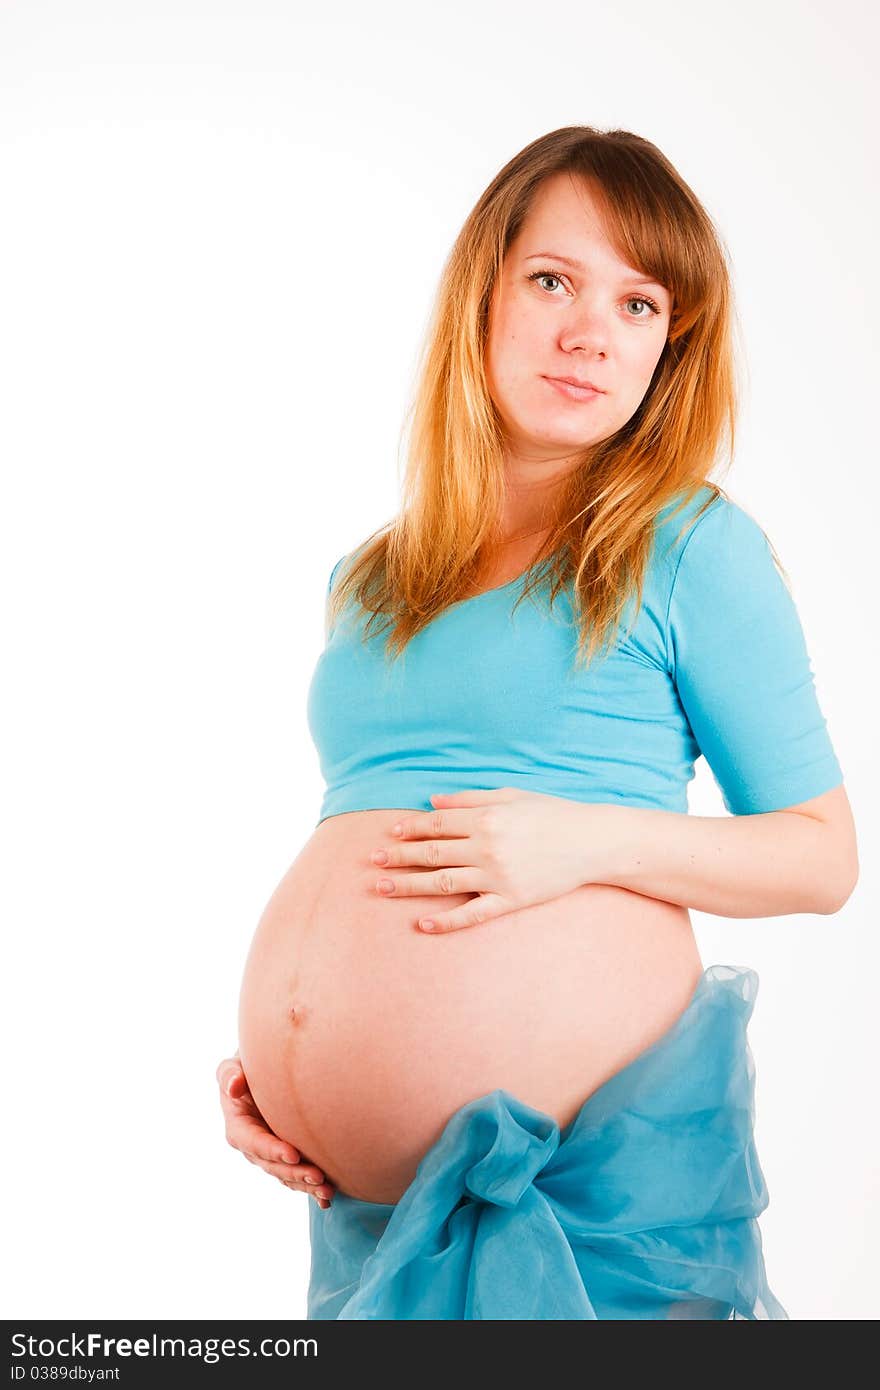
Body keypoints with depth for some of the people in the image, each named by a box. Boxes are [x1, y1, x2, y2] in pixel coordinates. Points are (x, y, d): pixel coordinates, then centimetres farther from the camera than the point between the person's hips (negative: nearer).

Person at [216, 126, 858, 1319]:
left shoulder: (694, 547, -2)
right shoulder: (366, 585, 14)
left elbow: (824, 855, -2)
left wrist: (591, 838, -16)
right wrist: (263, 1052, 7)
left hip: (602, 1151, -4)